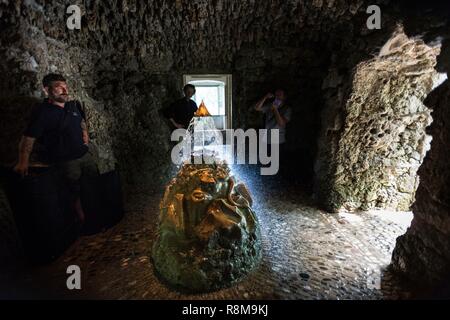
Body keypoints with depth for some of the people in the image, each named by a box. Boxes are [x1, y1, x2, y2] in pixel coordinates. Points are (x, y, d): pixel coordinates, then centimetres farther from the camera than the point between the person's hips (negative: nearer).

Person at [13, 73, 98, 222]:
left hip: (85, 153, 7)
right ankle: (84, 220, 23)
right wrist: (23, 162, -22)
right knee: (76, 193, 3)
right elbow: (28, 138, -19)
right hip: (66, 161, -7)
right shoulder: (42, 112, -16)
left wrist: (85, 136, 10)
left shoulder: (72, 105, 4)